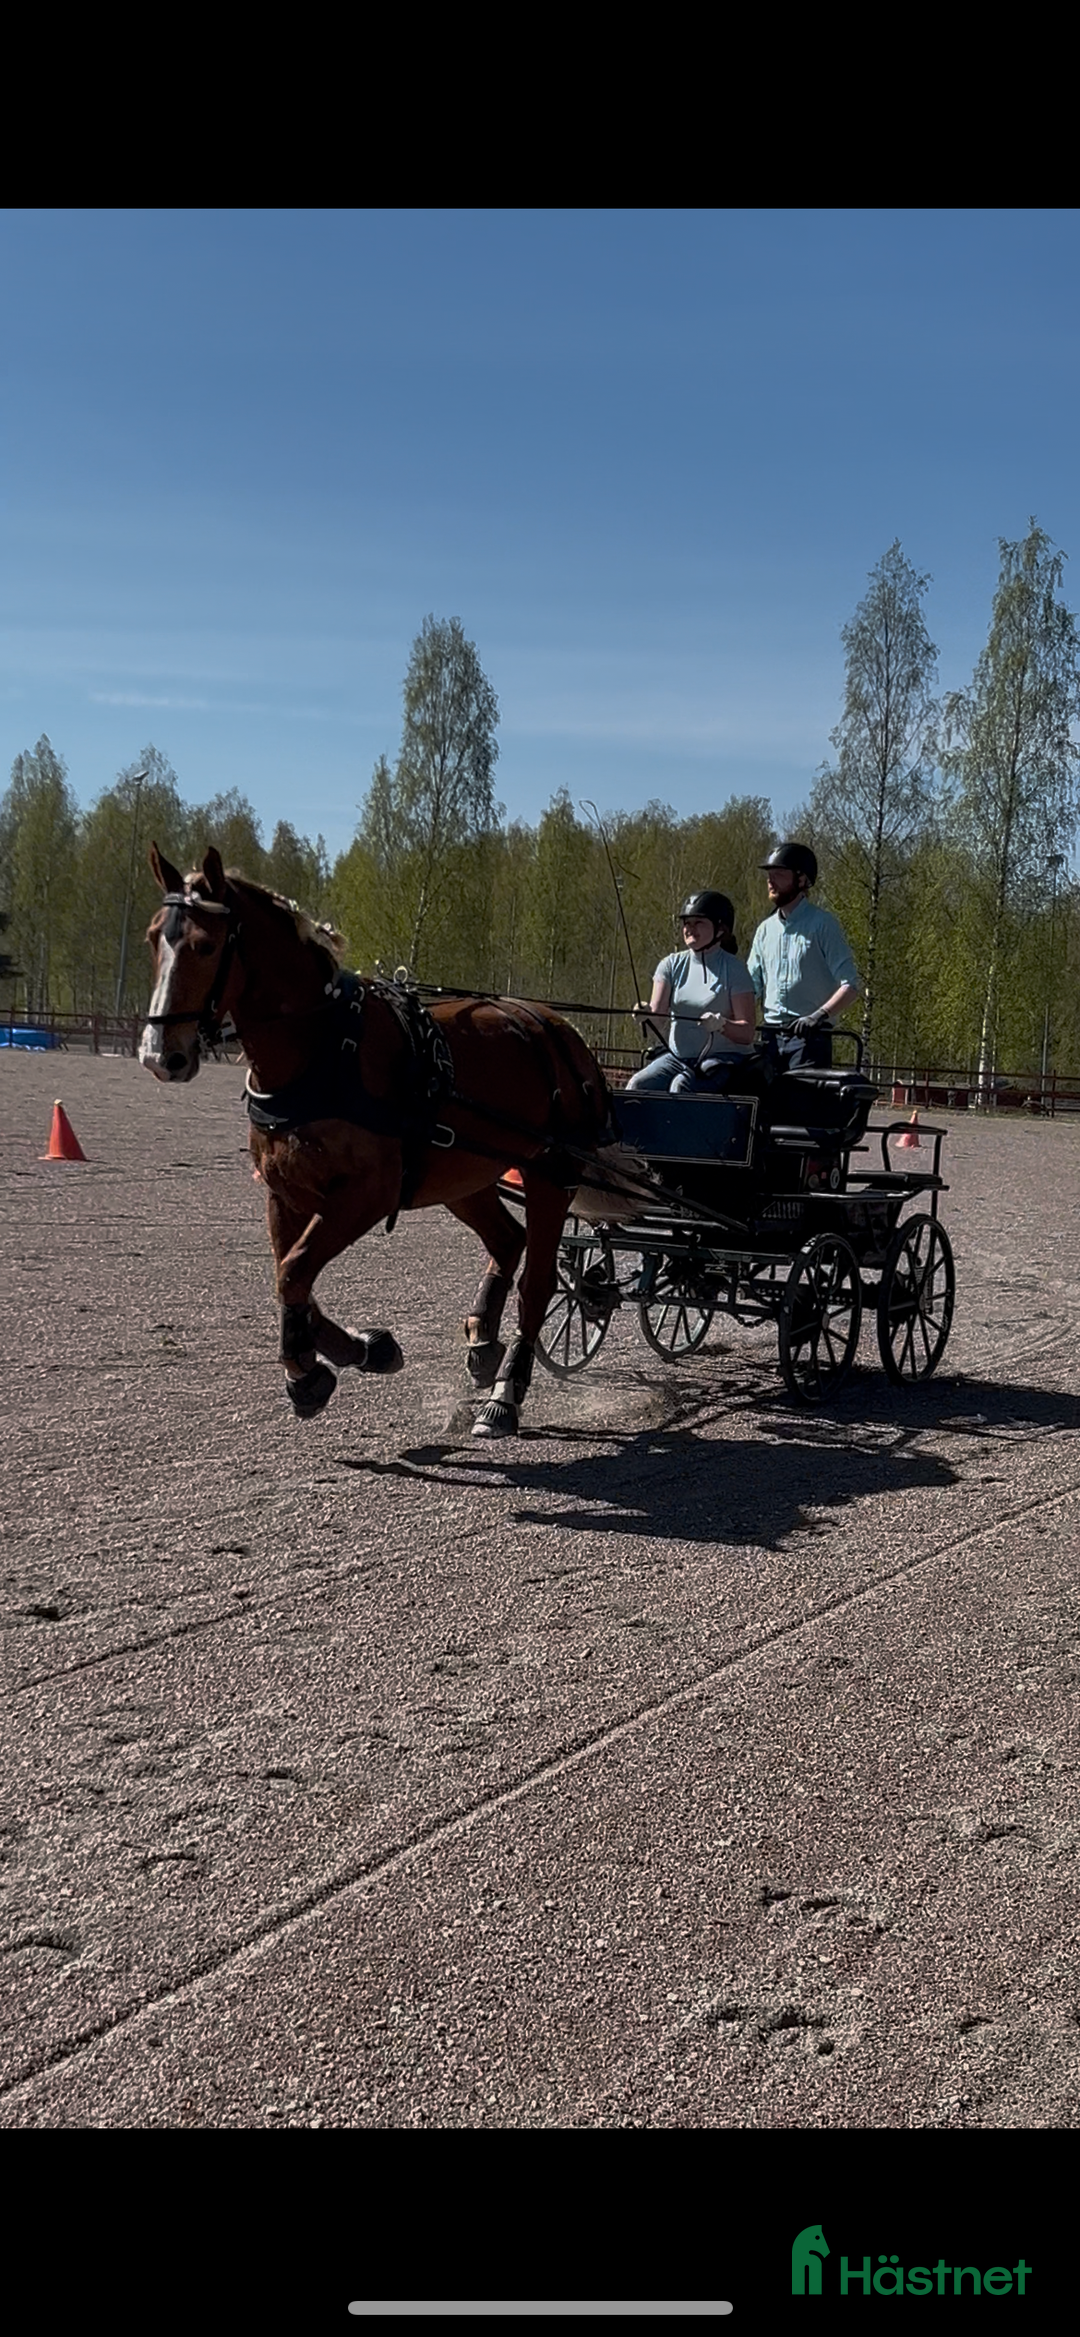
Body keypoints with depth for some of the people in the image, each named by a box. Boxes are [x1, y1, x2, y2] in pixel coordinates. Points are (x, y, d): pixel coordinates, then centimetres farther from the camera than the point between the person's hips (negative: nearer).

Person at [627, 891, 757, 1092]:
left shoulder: (733, 969, -3)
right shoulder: (672, 964, 9)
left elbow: (747, 1033, -8)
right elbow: (657, 1013, -4)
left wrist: (722, 1025, -29)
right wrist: (646, 1013, -28)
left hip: (724, 1057, -4)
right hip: (678, 1055, 4)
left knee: (681, 1085, -32)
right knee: (638, 1085, -21)